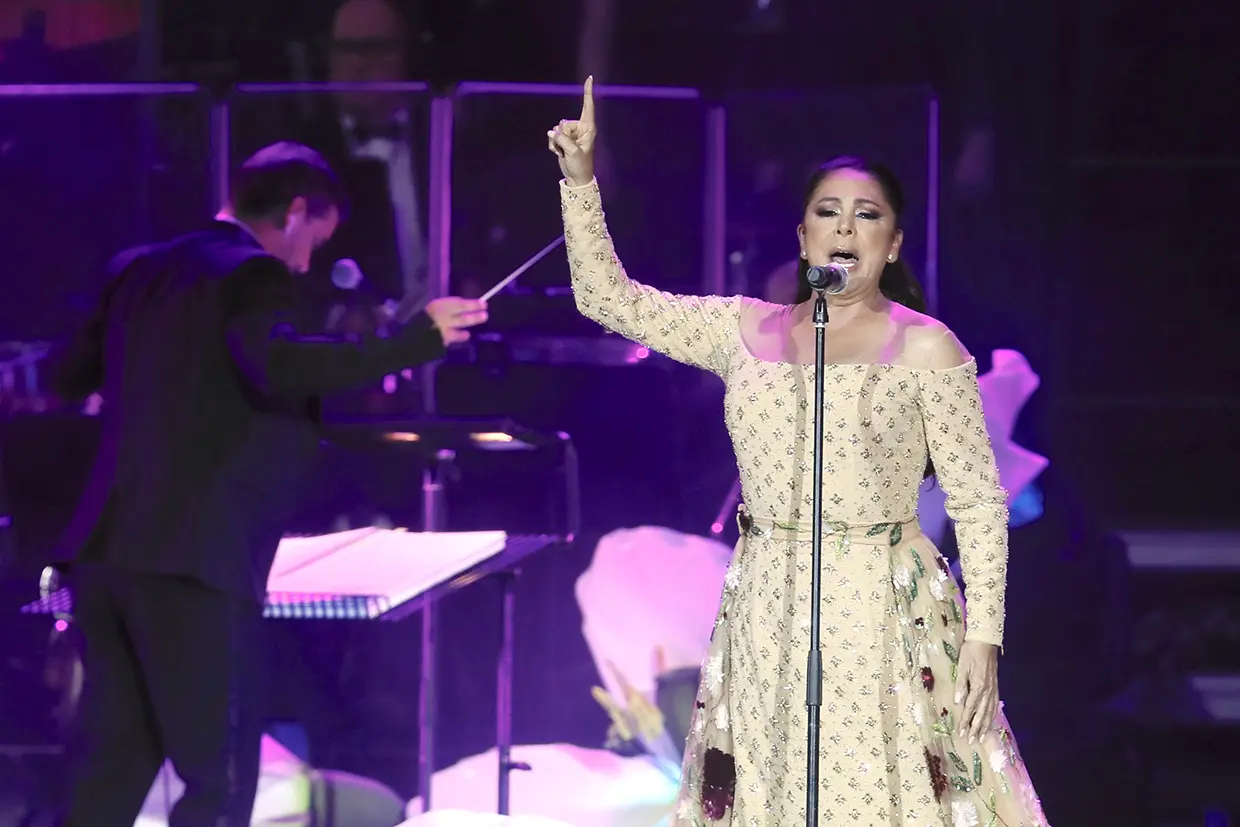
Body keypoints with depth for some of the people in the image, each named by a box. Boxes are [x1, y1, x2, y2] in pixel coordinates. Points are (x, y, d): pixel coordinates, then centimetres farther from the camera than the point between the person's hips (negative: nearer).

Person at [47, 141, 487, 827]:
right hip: (192, 564, -8)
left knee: (111, 771, 12)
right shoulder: (254, 275, -7)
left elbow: (72, 375, 25)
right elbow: (278, 364, -26)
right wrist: (415, 340, -22)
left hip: (104, 554, 8)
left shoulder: (138, 270, 17)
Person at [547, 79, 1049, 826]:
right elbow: (609, 298, 13)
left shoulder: (925, 348, -2)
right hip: (767, 615, 4)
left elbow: (979, 502, -2)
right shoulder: (745, 331, 10)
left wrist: (983, 636, -8)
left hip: (885, 614, -4)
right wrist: (581, 180, 4)